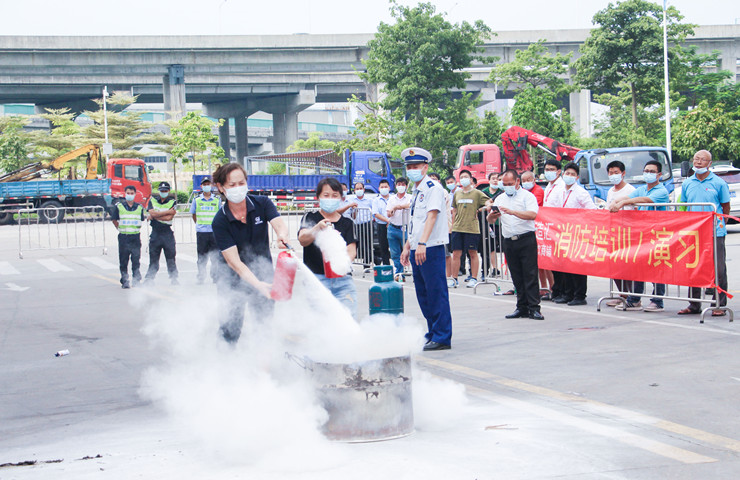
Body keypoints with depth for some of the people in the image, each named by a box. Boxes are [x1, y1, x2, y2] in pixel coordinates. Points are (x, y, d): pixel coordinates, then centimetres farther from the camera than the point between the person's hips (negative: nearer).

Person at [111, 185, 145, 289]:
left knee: (136, 259, 2)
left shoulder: (139, 208, 6)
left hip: (135, 237, 1)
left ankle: (136, 280, 11)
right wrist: (121, 229, 5)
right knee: (123, 261, 1)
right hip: (123, 237, -1)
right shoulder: (119, 207, 0)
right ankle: (125, 281, 8)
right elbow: (114, 220, 9)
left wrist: (136, 229, 9)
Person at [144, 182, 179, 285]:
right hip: (155, 233, 1)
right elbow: (152, 213, -10)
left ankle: (173, 278, 10)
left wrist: (154, 216, -6)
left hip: (168, 233, -1)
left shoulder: (173, 202, 4)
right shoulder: (152, 200, 9)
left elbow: (169, 218, -9)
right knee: (153, 257, 3)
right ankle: (150, 278, 8)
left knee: (171, 256, 2)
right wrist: (168, 211, -9)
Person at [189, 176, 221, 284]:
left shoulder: (217, 200, 7)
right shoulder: (196, 200, 7)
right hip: (201, 232, 0)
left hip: (214, 232, 0)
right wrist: (199, 225, 9)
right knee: (202, 256, 1)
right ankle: (200, 277, 8)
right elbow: (193, 214, 15)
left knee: (215, 255, 0)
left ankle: (215, 276, 9)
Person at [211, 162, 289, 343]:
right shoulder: (220, 221, -17)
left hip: (262, 273, 2)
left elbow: (279, 224, -25)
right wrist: (258, 285, -35)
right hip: (233, 280, -2)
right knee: (231, 330, -3)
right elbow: (234, 262, -22)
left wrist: (282, 235, -50)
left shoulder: (262, 203, -8)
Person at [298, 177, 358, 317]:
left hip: (342, 280, 2)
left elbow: (351, 249, 2)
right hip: (316, 278, -2)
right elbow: (302, 240, -13)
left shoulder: (347, 223, 14)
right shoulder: (310, 218, 6)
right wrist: (317, 228, -35)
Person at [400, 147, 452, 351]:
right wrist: (407, 247, 22)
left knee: (436, 292, -7)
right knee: (423, 294, 11)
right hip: (417, 250, 9)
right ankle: (433, 333, 18)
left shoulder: (433, 188, -9)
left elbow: (432, 216, -21)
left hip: (431, 248, -9)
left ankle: (442, 337, -3)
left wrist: (422, 243, -30)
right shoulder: (416, 191, 18)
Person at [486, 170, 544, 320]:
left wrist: (513, 212, -26)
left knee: (530, 275, -7)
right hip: (509, 241, 5)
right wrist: (491, 215, -12)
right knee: (517, 276, 6)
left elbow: (533, 214, -16)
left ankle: (534, 308, -8)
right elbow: (490, 220, 13)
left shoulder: (527, 196, 0)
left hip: (526, 240, -5)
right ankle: (522, 308, 11)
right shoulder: (500, 199, 17)